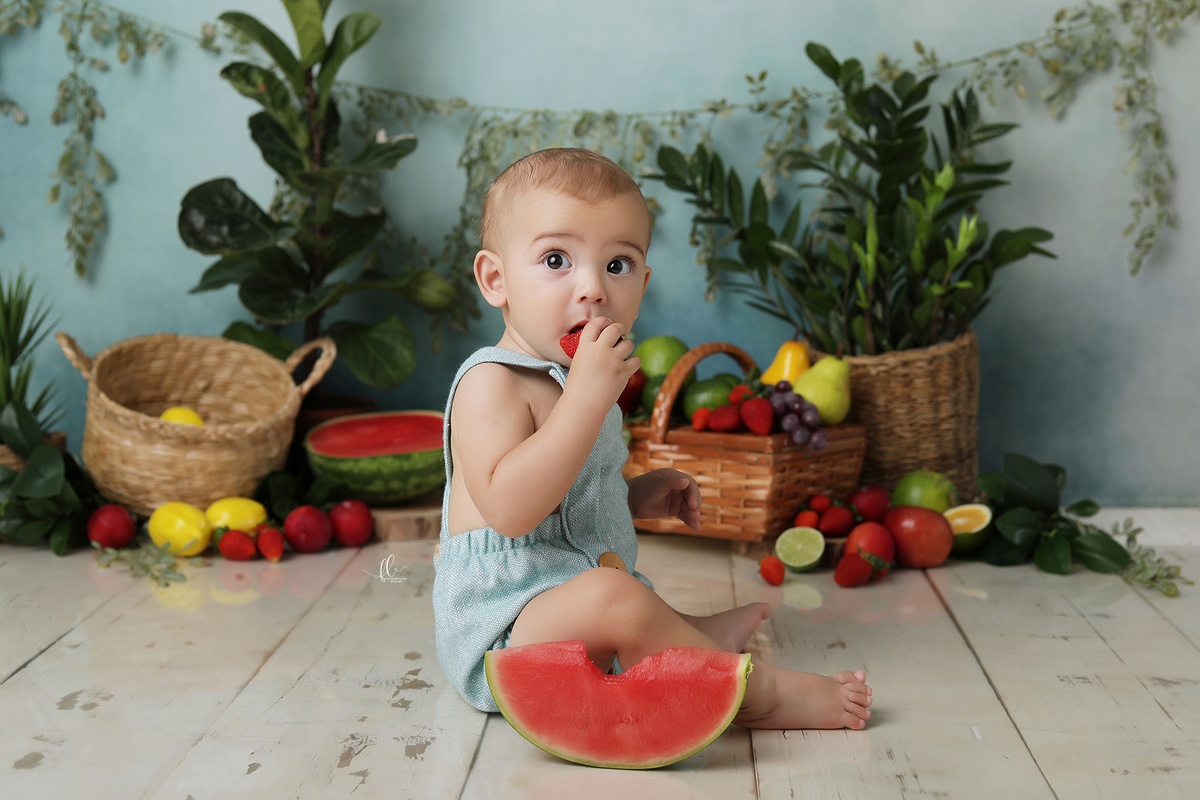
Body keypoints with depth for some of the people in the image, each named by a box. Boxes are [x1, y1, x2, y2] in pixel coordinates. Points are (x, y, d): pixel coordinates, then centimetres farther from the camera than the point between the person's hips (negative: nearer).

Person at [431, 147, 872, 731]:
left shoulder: (573, 382, 13)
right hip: (498, 632, -11)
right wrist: (588, 396, -34)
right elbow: (508, 508, -34)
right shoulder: (491, 382, -18)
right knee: (611, 596, -32)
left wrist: (637, 496, 10)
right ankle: (758, 691, -19)